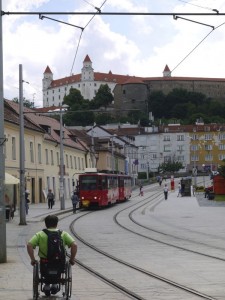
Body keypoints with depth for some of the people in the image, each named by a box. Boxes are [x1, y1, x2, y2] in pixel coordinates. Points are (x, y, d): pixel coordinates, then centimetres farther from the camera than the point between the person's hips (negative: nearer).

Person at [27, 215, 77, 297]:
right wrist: (72, 259, 2)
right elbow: (74, 245, -10)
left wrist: (32, 259, -3)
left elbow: (29, 245, -14)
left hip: (44, 264, 0)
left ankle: (47, 284, 25)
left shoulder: (40, 234, -3)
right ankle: (55, 284, 27)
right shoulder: (63, 234, -1)